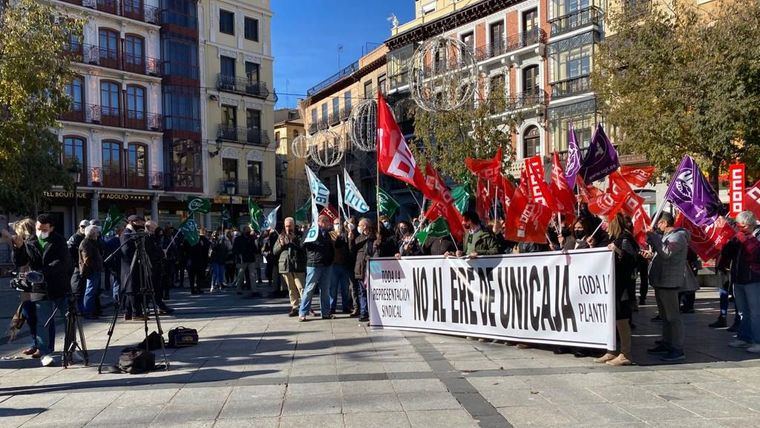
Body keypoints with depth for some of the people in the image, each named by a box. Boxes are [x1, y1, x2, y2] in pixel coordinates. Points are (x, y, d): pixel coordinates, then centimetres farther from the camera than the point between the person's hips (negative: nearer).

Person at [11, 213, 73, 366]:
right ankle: (44, 353, 11)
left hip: (61, 287, -1)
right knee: (43, 322, 2)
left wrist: (43, 272, -23)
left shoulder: (59, 241, 0)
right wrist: (18, 248, -15)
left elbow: (63, 262, -12)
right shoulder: (29, 243, 7)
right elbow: (18, 263, 4)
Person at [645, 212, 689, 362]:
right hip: (661, 282, 11)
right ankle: (666, 344, 27)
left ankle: (678, 350, -4)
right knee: (665, 316, 17)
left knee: (673, 316, -7)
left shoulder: (678, 236, -13)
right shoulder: (666, 236, 19)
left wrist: (653, 237, -23)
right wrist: (652, 255, 11)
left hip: (669, 282, -11)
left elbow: (666, 253, -28)